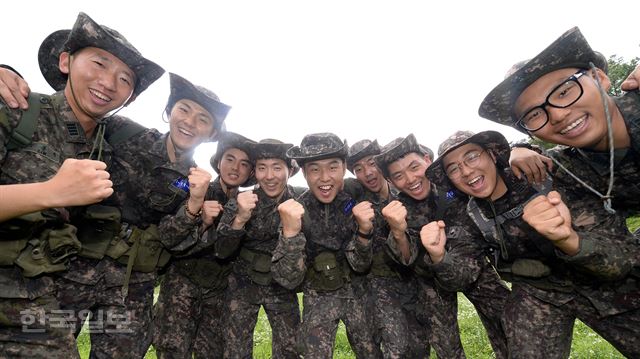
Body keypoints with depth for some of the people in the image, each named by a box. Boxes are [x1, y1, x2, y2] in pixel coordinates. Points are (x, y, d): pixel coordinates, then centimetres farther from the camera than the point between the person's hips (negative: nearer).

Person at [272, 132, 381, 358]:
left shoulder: (355, 202, -16)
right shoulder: (295, 210, -19)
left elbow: (360, 265, -16)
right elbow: (288, 280, -23)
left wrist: (364, 230, -36)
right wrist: (289, 231, -41)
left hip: (357, 293, 2)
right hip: (318, 298, -1)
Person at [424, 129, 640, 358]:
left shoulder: (544, 179, -24)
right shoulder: (466, 219, -13)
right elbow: (460, 276, -15)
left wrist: (569, 240, -50)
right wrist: (438, 256, -37)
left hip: (607, 287, -1)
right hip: (535, 293, 1)